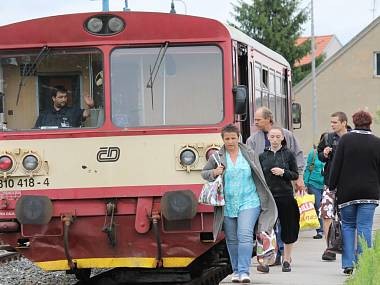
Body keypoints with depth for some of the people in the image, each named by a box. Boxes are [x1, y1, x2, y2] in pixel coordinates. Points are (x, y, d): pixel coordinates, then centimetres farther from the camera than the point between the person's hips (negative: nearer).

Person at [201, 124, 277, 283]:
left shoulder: (250, 155, 3)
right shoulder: (217, 157, 3)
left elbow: (259, 177, 7)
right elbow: (204, 173, 12)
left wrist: (264, 199, 5)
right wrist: (214, 173, -11)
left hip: (249, 203, -2)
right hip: (227, 205, 2)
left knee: (245, 235, -15)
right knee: (232, 239, 9)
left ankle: (244, 271, -18)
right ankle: (236, 271, 22)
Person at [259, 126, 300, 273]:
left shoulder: (288, 154, 3)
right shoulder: (262, 156, 8)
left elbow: (295, 175, 4)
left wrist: (283, 172, -13)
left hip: (285, 195, -1)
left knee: (288, 228, 3)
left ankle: (287, 260, 14)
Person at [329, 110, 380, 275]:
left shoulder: (345, 139, -4)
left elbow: (336, 166, -4)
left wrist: (332, 187, 3)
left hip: (347, 191, 0)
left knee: (347, 225, 10)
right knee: (364, 227, 2)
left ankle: (348, 264, 2)